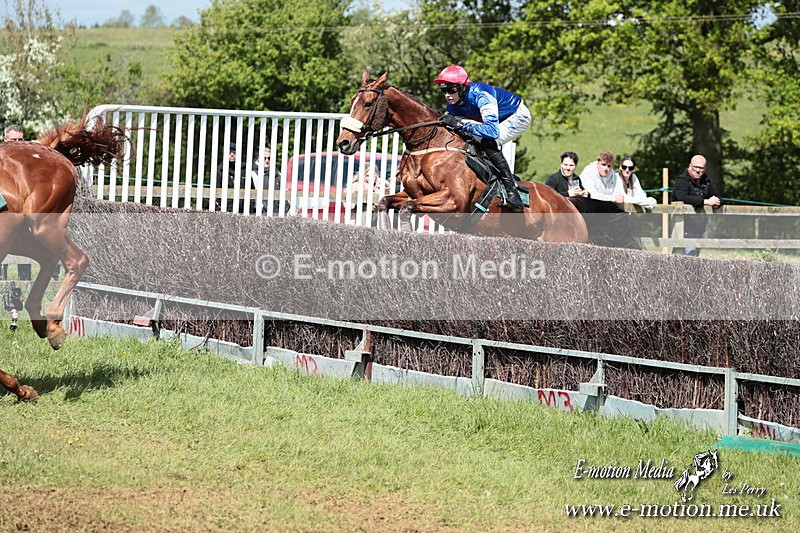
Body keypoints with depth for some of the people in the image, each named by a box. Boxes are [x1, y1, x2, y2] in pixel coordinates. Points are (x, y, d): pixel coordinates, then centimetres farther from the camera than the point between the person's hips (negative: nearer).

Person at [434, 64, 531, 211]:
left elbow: (492, 130, -48)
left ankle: (512, 192, -31)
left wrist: (460, 123, -49)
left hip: (518, 116, -9)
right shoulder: (453, 102, -12)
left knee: (489, 143, -31)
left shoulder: (481, 96, -37)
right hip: (498, 120, 9)